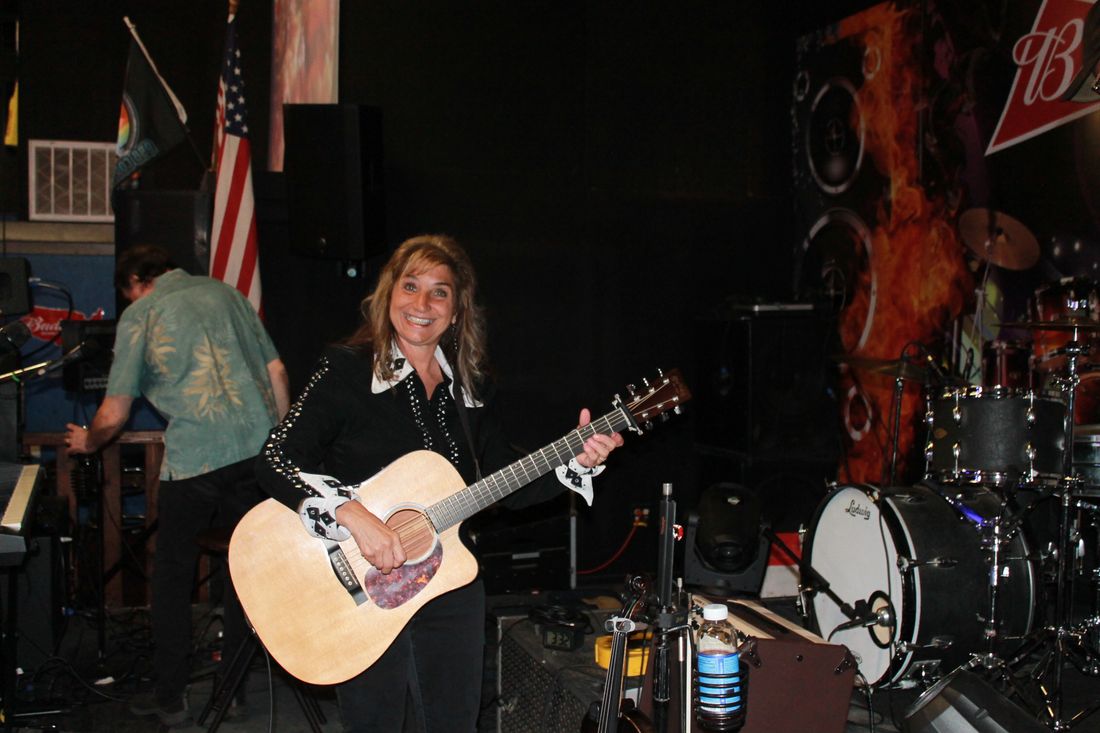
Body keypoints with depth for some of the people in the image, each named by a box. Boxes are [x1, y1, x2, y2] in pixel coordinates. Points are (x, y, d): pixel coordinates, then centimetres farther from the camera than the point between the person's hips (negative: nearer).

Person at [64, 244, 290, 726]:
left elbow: (113, 416, 4)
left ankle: (170, 698, 17)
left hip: (195, 456, -4)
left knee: (171, 577, 12)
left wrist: (87, 442, 25)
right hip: (259, 447, 5)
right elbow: (276, 371, 16)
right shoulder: (225, 292, 19)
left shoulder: (139, 315, 6)